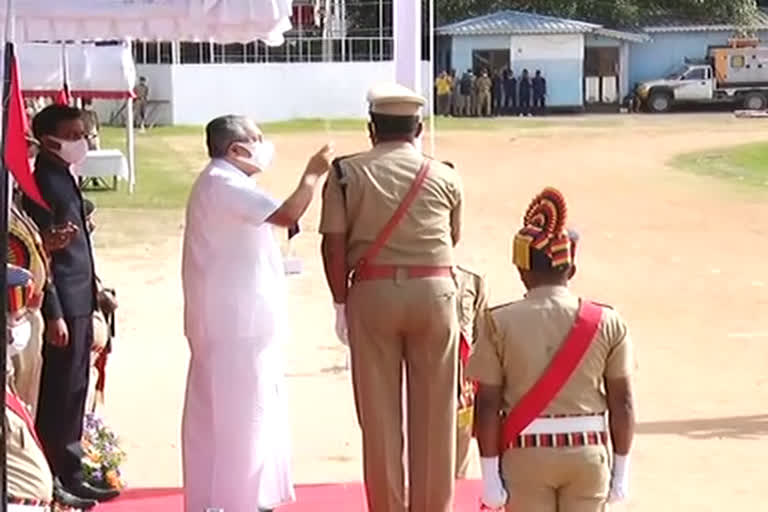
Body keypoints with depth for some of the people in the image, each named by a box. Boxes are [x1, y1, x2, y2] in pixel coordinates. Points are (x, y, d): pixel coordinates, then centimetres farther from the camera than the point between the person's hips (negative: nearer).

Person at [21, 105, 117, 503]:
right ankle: (60, 478, 7)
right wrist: (54, 314, -20)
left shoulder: (64, 177, 13)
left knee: (73, 391, 14)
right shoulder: (44, 182, -15)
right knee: (61, 392, -1)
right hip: (64, 305, -9)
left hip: (79, 301, 9)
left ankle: (68, 473, 22)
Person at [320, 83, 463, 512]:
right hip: (434, 290, 1)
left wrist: (341, 303, 4)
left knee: (379, 411, 8)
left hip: (372, 292, -1)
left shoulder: (348, 172, 0)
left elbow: (334, 244, -3)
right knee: (433, 411, 9)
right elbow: (453, 239, 11)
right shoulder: (444, 176, 4)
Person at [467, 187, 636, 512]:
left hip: (526, 455, -1)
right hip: (589, 453, 1)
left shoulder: (499, 323, -7)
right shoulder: (607, 323, -3)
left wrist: (490, 472, -1)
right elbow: (622, 403, -1)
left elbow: (488, 406, -8)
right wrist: (621, 469, 8)